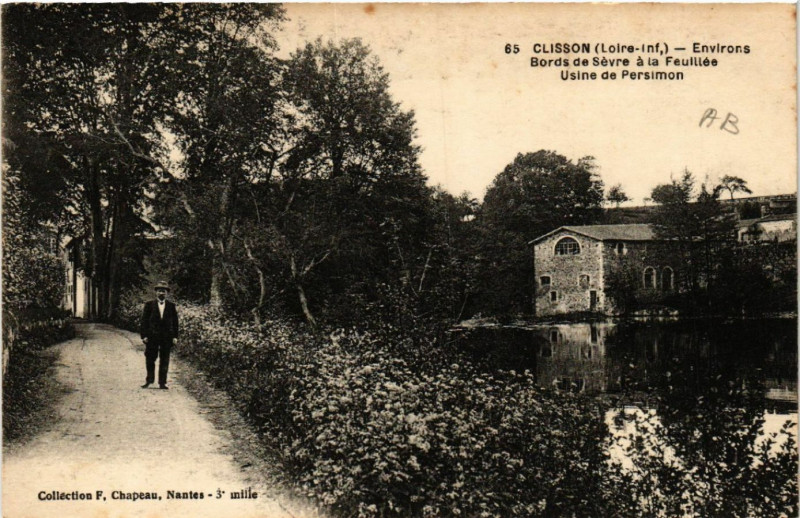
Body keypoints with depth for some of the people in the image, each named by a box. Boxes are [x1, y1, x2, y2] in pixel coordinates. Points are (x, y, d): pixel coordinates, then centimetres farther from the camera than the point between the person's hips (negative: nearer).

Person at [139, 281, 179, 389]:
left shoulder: (171, 306, 8)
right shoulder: (149, 305, 4)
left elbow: (175, 322, 8)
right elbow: (144, 321, 1)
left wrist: (175, 336, 1)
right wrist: (144, 335, -6)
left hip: (167, 337, 1)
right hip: (152, 336, -1)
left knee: (164, 361, 3)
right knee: (150, 359, 5)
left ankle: (162, 382, 9)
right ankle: (149, 380, 19)